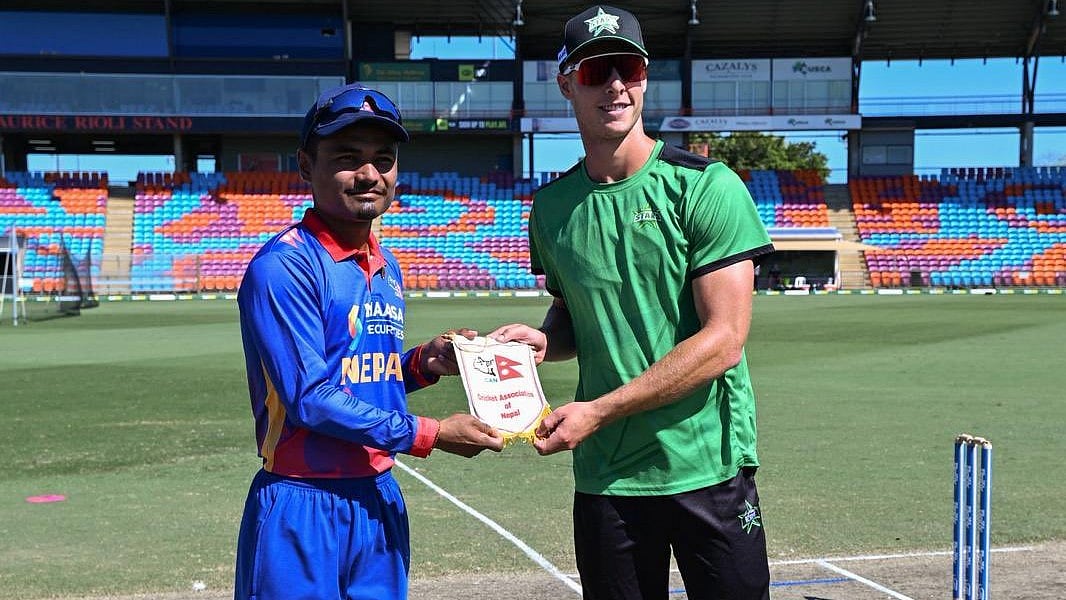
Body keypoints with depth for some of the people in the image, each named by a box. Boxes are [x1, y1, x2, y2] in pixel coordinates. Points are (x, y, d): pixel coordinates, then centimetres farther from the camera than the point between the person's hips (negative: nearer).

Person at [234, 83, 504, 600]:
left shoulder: (386, 267, 10)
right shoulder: (285, 267, -16)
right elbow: (310, 398, -20)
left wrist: (423, 363, -1)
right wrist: (430, 435, -17)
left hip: (379, 499, 7)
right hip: (303, 508, -7)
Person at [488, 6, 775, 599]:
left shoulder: (707, 186, -8)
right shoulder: (552, 206, 6)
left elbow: (724, 341, -14)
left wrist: (598, 411, -16)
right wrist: (543, 341, -2)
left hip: (709, 468, -3)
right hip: (605, 478, 4)